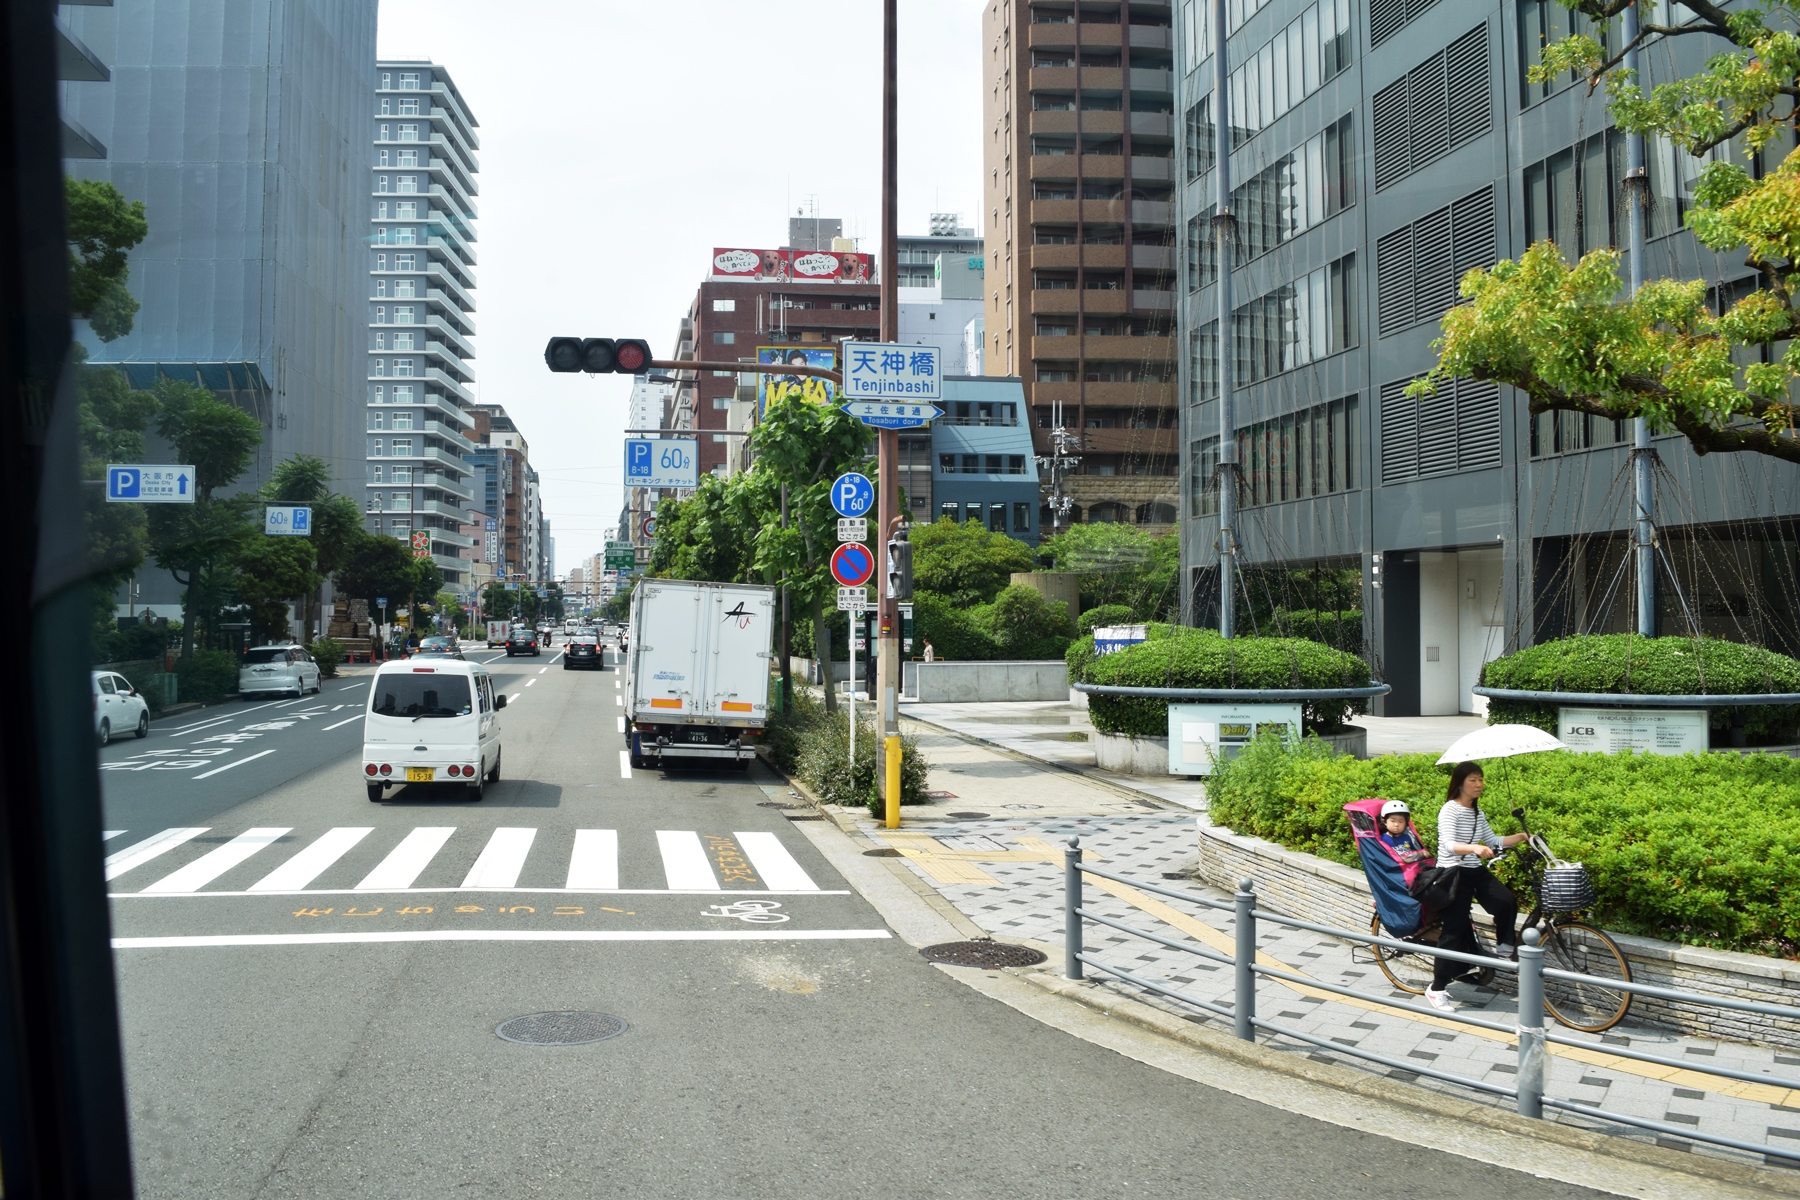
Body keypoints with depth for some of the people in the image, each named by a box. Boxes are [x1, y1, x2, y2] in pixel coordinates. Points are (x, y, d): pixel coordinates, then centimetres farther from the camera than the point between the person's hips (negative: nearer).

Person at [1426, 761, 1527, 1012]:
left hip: (1475, 872, 7)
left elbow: (1492, 841, 17)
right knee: (1455, 930, -7)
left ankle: (1507, 945, 8)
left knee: (1507, 900, -20)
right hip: (1452, 874, -7)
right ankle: (1436, 989, 2)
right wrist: (1475, 848, -46)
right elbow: (1449, 845, -29)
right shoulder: (1450, 810, -15)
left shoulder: (1477, 812, 11)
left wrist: (1521, 837, 4)